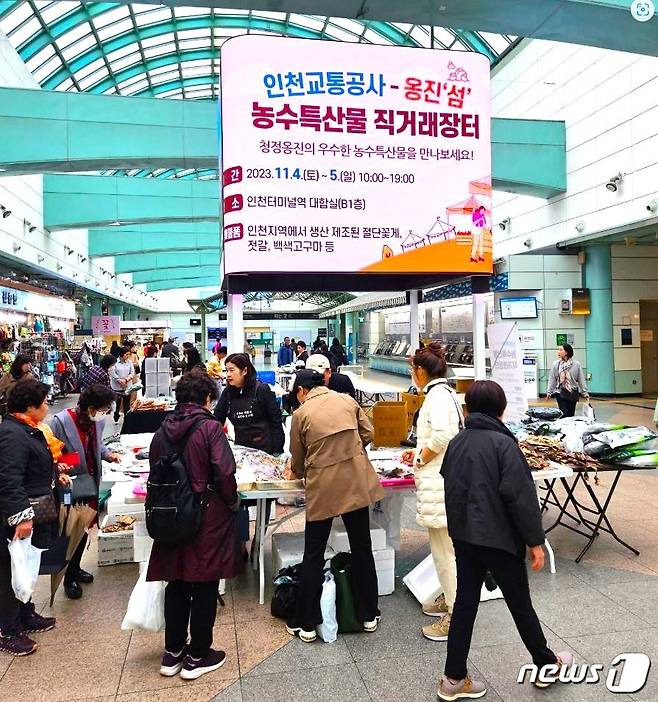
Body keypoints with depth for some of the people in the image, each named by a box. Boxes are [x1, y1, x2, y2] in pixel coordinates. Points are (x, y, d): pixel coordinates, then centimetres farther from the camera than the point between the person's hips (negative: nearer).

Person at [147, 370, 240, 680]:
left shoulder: (163, 430, 3)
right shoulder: (209, 427, -14)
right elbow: (224, 473, -21)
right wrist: (233, 502, -4)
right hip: (208, 518, -5)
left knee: (176, 584, 18)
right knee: (205, 586, 9)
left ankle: (172, 653, 30)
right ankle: (197, 657, 20)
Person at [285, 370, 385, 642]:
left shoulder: (302, 413, -5)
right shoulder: (347, 400, 2)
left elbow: (298, 459, 3)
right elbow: (368, 434, 5)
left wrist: (297, 472, 24)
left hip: (322, 489, -2)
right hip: (356, 483, 3)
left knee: (313, 556, 10)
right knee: (362, 549, 15)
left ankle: (306, 624, 19)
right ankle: (369, 615, 27)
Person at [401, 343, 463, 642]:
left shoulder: (436, 395, -17)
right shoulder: (446, 392, 14)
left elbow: (442, 434, -30)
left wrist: (421, 461, -16)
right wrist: (419, 452, 18)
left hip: (439, 482, -10)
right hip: (444, 477, 10)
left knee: (444, 549, -1)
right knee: (445, 547, 21)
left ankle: (456, 616, 10)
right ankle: (450, 597, 35)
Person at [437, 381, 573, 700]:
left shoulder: (456, 443, 2)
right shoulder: (503, 443, -18)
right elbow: (521, 497, -19)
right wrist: (535, 541, -11)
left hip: (463, 537, 5)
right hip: (499, 539, -5)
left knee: (464, 603, 12)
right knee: (520, 604, 13)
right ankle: (547, 664, 35)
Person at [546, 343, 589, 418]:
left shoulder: (576, 364, -2)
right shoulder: (556, 364, 0)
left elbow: (581, 380, 0)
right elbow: (552, 379, 1)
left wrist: (585, 393, 0)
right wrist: (549, 392, -5)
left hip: (573, 393, 1)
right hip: (561, 393, -1)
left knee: (571, 415, 7)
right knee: (564, 414, -6)